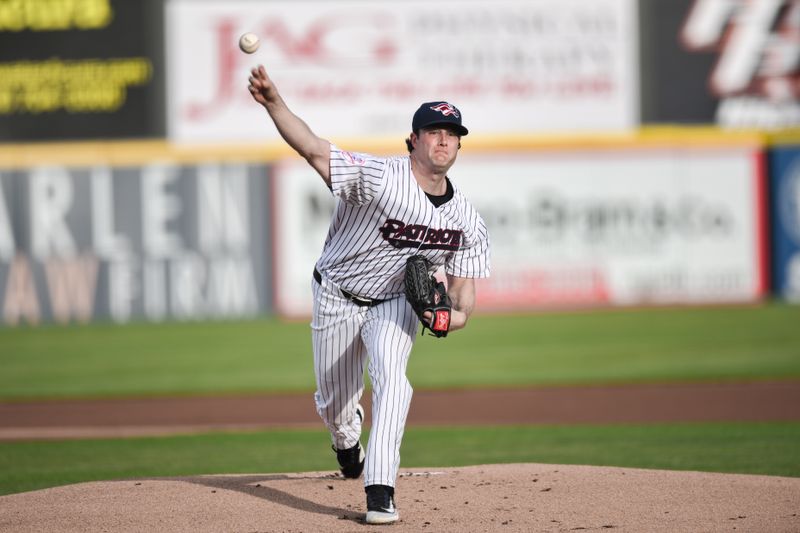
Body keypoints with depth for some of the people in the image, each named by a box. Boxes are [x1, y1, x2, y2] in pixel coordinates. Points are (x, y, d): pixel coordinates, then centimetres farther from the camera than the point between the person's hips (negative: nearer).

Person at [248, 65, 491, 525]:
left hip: (397, 304, 2)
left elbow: (464, 281, -2)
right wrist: (274, 103, -52)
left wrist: (460, 312, -27)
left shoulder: (467, 221, -11)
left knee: (390, 374, -28)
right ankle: (347, 442, 50)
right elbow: (312, 148, -35)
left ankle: (380, 491, -29)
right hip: (338, 298, -2)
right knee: (334, 402, 10)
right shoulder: (379, 177, -26)